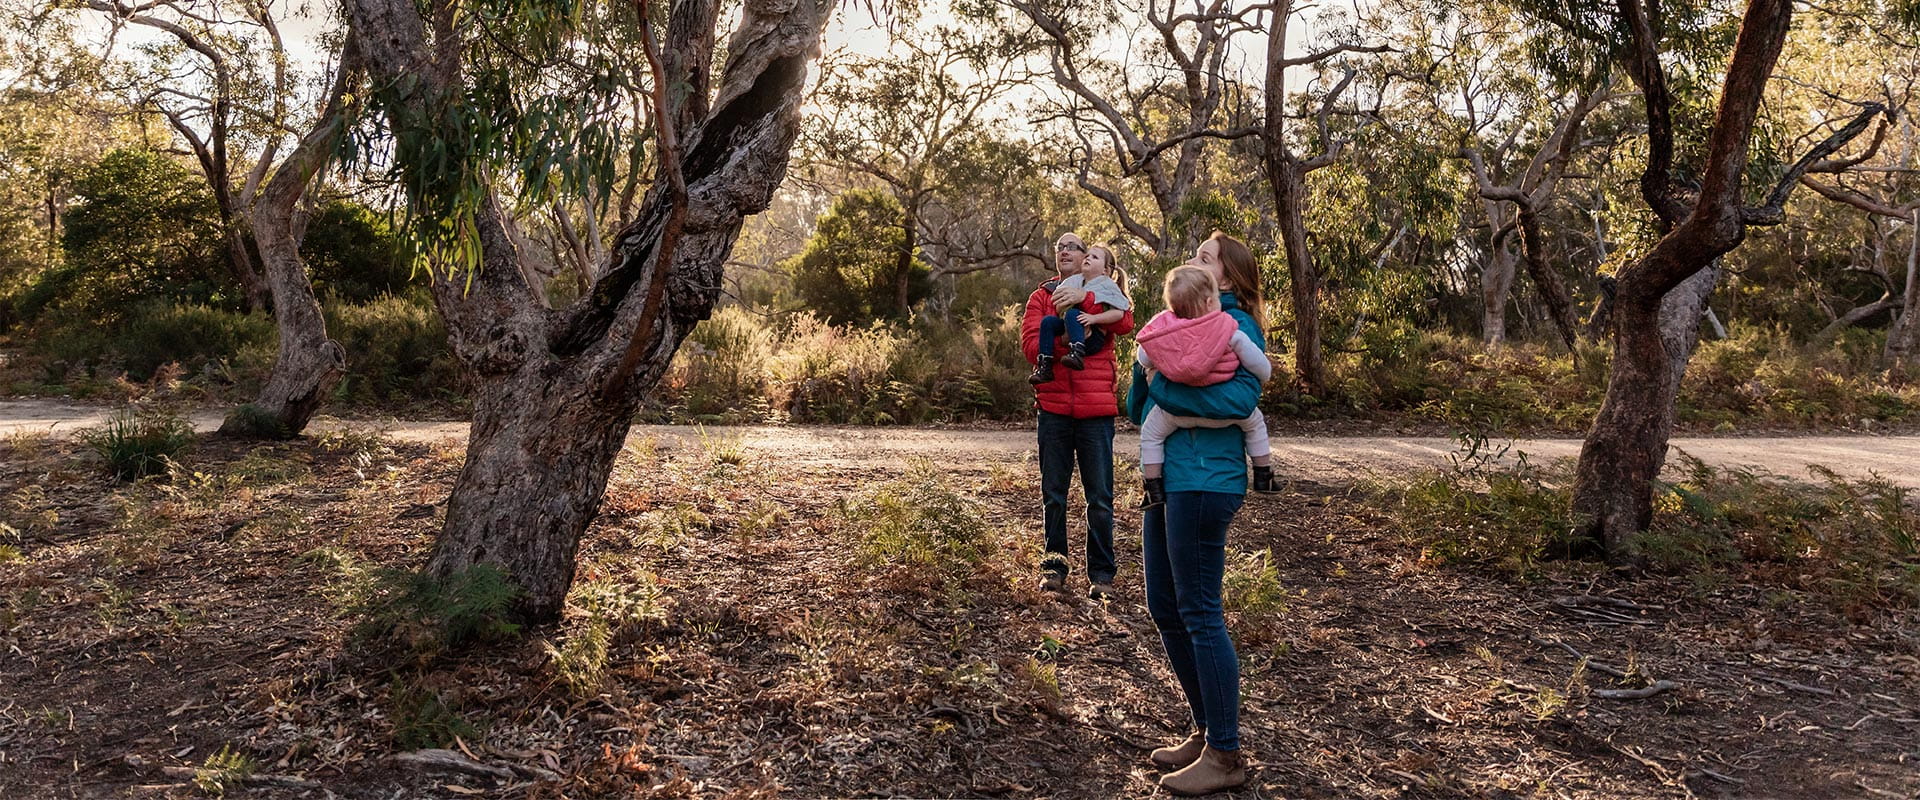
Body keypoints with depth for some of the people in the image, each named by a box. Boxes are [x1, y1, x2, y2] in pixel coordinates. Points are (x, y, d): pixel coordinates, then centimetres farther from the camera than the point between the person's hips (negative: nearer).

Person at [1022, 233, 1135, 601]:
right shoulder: (1040, 297, 12)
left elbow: (1125, 322, -12)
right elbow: (1031, 345, -3)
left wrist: (1083, 298, -19)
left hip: (1096, 409, -1)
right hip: (1053, 407, 1)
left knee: (1100, 497, 1)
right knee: (1053, 494, 7)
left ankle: (1101, 573, 10)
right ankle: (1054, 566, 18)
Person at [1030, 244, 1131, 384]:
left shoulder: (1108, 285, 1)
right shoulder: (1075, 281, 19)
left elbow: (1118, 312, -10)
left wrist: (1093, 318, -21)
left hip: (1094, 338, -6)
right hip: (1068, 333, 6)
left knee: (1072, 314, -29)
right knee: (1048, 320, -16)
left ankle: (1077, 353, -45)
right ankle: (1045, 366, -20)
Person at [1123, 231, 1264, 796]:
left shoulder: (1235, 326, -7)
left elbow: (1243, 395, -23)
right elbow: (1138, 408, 17)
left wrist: (1165, 388, -17)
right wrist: (1147, 362, -2)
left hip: (1203, 482, -9)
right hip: (1167, 478, 9)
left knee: (1198, 613, -4)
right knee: (1164, 608, 14)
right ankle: (1205, 730, 28)